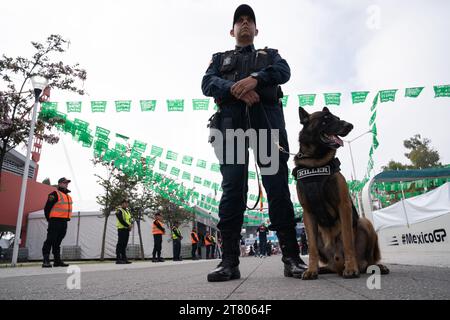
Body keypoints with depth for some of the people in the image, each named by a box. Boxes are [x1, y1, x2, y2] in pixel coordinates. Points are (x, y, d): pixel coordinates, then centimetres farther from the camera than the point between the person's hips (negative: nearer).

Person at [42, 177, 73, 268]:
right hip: (55, 221, -8)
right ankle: (46, 261, -7)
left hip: (64, 222, 8)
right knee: (50, 240, -8)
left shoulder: (68, 196, 20)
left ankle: (57, 260, 16)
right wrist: (49, 219, -5)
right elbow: (47, 208, -8)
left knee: (58, 242, 12)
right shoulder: (55, 194, -5)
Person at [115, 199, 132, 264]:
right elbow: (121, 220, -17)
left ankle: (124, 258, 13)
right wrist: (128, 226, -17)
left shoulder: (127, 211, 21)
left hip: (127, 230, 8)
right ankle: (118, 259, -5)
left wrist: (131, 225, -2)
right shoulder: (119, 210, -6)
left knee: (124, 244, 10)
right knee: (120, 244, -7)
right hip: (121, 229, -8)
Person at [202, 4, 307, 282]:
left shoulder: (270, 55, 29)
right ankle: (230, 261, -9)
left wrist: (255, 78, -15)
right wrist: (234, 88, -12)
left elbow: (284, 71, 6)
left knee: (278, 188, -8)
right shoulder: (220, 58, 30)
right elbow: (207, 83, 10)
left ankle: (292, 257, -7)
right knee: (232, 189, -9)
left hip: (267, 119, 0)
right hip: (230, 122, 1)